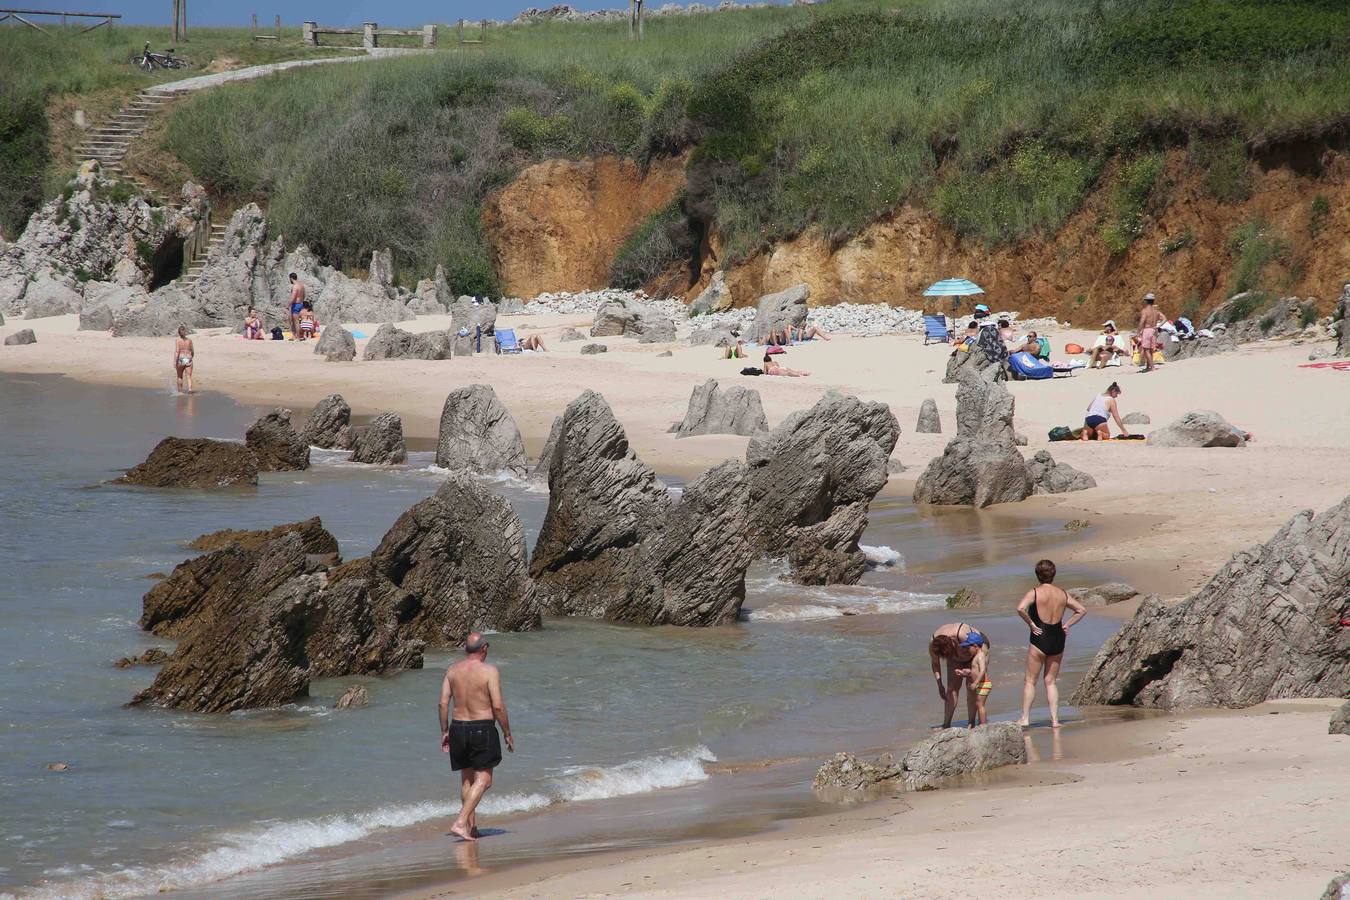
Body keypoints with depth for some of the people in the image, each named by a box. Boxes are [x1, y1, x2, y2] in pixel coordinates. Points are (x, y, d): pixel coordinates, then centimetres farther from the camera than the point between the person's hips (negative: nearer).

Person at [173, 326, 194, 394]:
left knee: (180, 377, 18)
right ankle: (190, 389, -26)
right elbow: (192, 351, 11)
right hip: (188, 360, 1)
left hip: (180, 360, -1)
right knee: (189, 377, -3)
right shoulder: (189, 340, 2)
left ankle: (180, 391, 28)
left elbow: (176, 352, -14)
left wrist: (175, 363, -13)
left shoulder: (177, 341, -7)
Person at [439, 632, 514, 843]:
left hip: (458, 727, 5)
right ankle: (460, 823, -15)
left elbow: (443, 703, 2)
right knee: (483, 779, -2)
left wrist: (445, 731, 12)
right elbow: (498, 706, -14)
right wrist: (507, 733, -4)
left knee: (467, 778, 17)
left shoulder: (452, 670, 3)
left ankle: (472, 826, 21)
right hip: (482, 729, -5)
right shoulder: (489, 671, -11)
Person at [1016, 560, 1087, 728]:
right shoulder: (1062, 594, 7)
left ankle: (1025, 718, 1)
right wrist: (1067, 625, 10)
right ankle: (1055, 719, 6)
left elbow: (1020, 608, -25)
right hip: (1058, 639, 4)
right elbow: (1082, 610, 13)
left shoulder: (1035, 592, -8)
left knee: (1031, 680, 4)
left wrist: (1031, 624, -12)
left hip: (1040, 638, -4)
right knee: (1051, 681, 12)